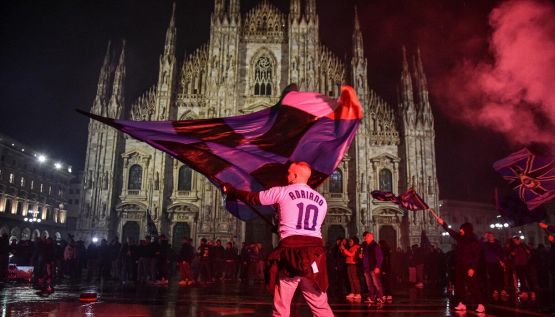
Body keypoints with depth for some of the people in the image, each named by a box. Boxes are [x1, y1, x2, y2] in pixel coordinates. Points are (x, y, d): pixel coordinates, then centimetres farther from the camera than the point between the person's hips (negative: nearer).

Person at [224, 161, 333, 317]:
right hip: (314, 253, 4)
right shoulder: (321, 200, 16)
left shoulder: (282, 192, 5)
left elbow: (252, 198, 14)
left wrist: (231, 190, 31)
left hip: (291, 252, -3)